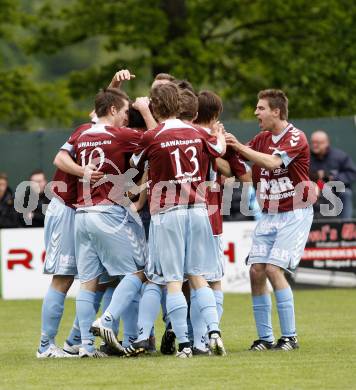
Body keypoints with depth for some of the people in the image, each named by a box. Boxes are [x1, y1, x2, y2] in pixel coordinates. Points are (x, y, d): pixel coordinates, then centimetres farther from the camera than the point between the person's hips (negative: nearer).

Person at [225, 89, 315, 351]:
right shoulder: (262, 139, 12)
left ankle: (290, 337, -10)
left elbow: (273, 162, -25)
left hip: (295, 214, -7)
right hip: (268, 215, 7)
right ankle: (265, 338, 0)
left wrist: (240, 147, -26)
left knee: (274, 270, -17)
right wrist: (224, 143, -9)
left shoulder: (296, 138, -10)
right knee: (256, 271, -6)